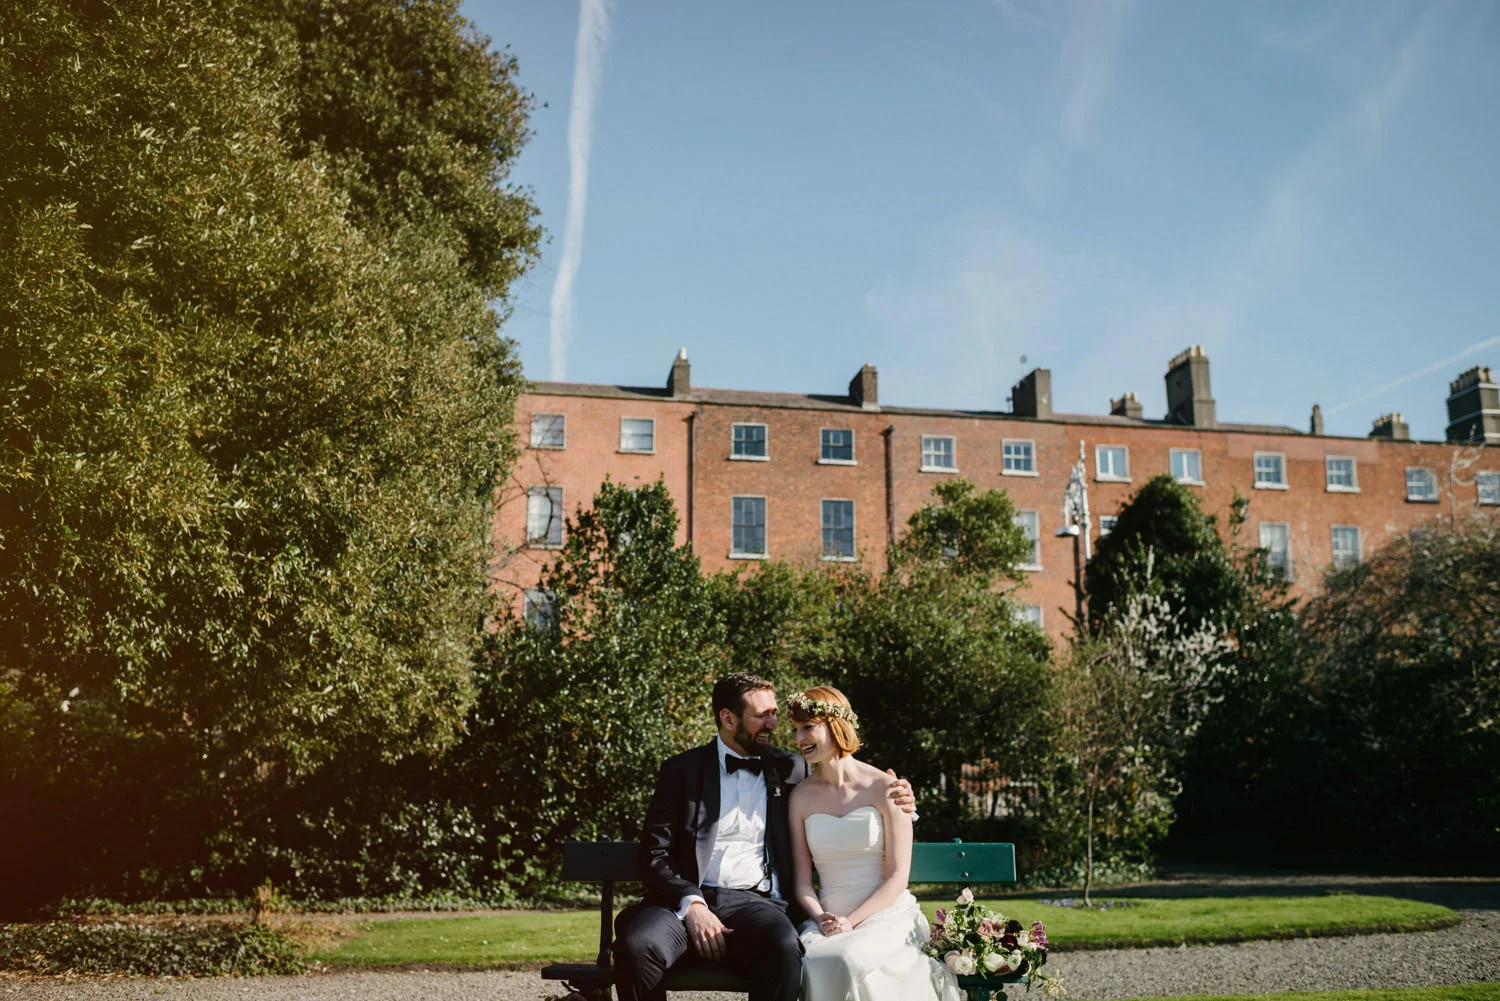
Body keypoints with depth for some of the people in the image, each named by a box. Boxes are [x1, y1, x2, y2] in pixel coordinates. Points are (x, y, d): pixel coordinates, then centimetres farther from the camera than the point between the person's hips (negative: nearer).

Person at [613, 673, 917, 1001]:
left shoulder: (790, 770, 16)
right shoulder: (682, 770, 10)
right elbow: (654, 853, 4)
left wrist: (888, 799, 5)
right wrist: (691, 904, -13)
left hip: (756, 901, 1)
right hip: (687, 899, 0)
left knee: (785, 950, -34)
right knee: (636, 946, -32)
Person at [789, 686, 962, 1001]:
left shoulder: (884, 788, -3)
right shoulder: (802, 796, 8)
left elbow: (897, 877, -4)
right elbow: (802, 880, 7)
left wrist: (851, 922, -14)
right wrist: (821, 918, -12)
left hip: (886, 915, -2)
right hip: (827, 919, 3)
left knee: (848, 962, -35)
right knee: (811, 965, -32)